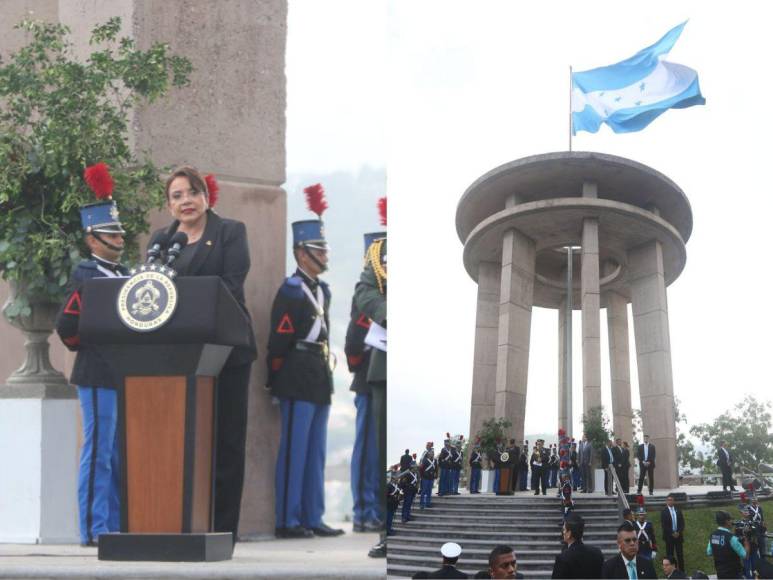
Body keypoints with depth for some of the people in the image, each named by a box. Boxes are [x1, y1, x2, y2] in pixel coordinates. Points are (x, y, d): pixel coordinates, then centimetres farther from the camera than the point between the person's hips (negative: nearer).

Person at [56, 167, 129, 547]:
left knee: (121, 455, 9)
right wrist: (89, 346, -2)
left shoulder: (125, 276, 17)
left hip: (127, 376, 8)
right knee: (99, 454, -6)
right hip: (98, 376, -8)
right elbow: (67, 326, -13)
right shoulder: (85, 275, -6)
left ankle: (117, 527, 14)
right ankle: (94, 530, -3)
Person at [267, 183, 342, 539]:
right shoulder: (290, 292, -11)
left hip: (319, 382, 9)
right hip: (298, 384, -9)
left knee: (316, 453, 10)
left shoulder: (322, 291, 16)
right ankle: (288, 521, -1)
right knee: (294, 452, -5)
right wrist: (278, 384, -11)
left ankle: (312, 518, 16)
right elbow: (278, 342, -12)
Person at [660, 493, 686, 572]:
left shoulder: (678, 510, 7)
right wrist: (672, 533, -13)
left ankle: (682, 570, 8)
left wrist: (679, 532, -7)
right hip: (669, 536, -3)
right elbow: (663, 525, -8)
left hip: (678, 535, 3)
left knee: (680, 554, 4)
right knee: (670, 554, 0)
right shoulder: (664, 512, -5)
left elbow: (682, 523, 7)